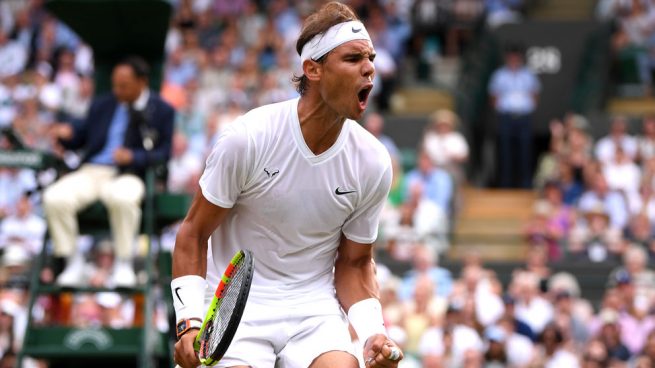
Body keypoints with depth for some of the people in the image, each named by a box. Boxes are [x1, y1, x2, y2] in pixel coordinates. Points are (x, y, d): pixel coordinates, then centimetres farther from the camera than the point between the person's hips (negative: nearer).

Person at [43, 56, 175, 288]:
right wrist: (66, 134, -1)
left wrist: (133, 156, -18)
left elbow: (164, 154, 0)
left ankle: (124, 263, -23)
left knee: (123, 198, -42)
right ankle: (72, 260, -9)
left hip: (129, 174, -4)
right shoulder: (102, 104, 19)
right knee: (55, 198, -28)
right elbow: (81, 138, 23)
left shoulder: (162, 111, 7)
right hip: (92, 171, 4)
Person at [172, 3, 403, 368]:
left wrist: (373, 333, -9)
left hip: (314, 307, 2)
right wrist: (190, 321, -15)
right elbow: (194, 234, -4)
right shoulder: (246, 139, -12)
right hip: (237, 307, -2)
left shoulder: (374, 163, -3)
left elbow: (354, 263, 8)